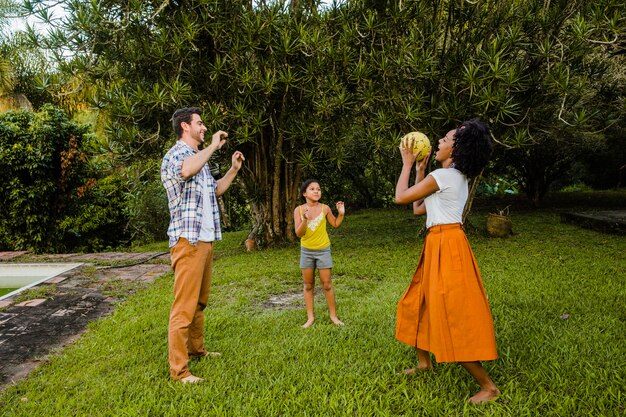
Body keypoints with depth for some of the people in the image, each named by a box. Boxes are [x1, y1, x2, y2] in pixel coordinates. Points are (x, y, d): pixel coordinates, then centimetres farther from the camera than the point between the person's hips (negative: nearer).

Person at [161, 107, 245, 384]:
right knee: (184, 306, -7)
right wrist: (213, 145, -20)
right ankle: (178, 370, -1)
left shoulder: (200, 158, 21)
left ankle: (196, 349, 31)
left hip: (206, 239, 9)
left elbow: (214, 191, 31)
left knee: (200, 301, 17)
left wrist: (234, 169, 22)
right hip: (187, 240, -9)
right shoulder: (175, 155, -8)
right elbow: (186, 170, -34)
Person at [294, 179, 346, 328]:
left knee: (327, 284, 3)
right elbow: (298, 234, -14)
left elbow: (335, 225, 7)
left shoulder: (325, 208, -9)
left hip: (323, 250, -1)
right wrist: (305, 219, -29)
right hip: (306, 251, 1)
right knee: (308, 285, 9)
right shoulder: (299, 210, -9)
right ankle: (310, 317, 19)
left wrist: (341, 214, -11)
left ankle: (333, 316, 16)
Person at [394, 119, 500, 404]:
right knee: (418, 303, 21)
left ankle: (488, 386, 7)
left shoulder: (442, 175, -15)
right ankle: (424, 362, 37)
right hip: (438, 246, 10)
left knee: (453, 315, -5)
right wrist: (420, 170, 18)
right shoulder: (456, 177, 15)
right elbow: (418, 209, 17)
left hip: (446, 246, -10)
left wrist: (407, 164, 2)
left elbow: (400, 197, -10)